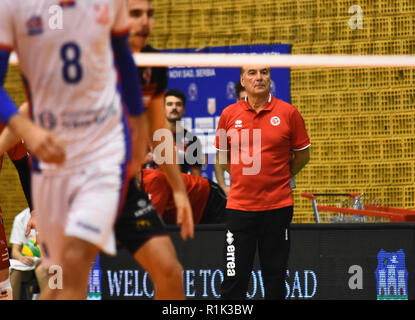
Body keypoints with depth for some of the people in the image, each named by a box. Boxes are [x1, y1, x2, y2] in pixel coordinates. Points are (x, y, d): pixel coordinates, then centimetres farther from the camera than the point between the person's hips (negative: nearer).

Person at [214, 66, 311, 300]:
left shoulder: (288, 113, -1)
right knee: (235, 277, -2)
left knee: (275, 278, 5)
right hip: (239, 206, 1)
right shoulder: (229, 115, 3)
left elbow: (303, 155, 8)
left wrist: (279, 178, 9)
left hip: (277, 206, -1)